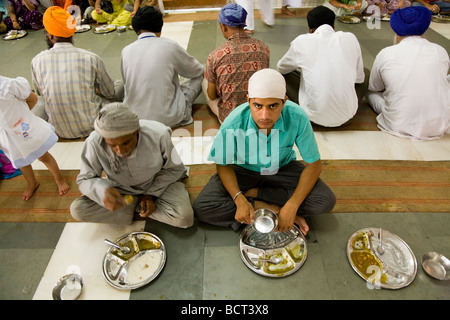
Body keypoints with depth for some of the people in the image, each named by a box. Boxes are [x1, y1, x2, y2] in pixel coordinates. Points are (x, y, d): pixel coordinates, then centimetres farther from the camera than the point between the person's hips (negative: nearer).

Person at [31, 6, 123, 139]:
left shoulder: (37, 61, -6)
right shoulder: (91, 58, -12)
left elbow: (40, 92, 11)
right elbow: (110, 93, 1)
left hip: (59, 131, 2)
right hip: (91, 127, -2)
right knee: (120, 84, 19)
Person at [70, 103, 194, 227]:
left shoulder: (158, 135, -29)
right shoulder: (94, 142, -26)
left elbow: (174, 168, -12)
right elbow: (84, 180, -15)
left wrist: (152, 194, -17)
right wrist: (103, 191, -38)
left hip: (158, 184, -1)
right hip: (121, 191, 2)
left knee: (184, 218, -26)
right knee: (77, 209, -17)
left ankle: (136, 207, -4)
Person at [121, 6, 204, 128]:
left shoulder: (126, 51, 1)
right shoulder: (170, 46, -8)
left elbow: (127, 82, 14)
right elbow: (198, 71, 9)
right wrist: (202, 69, 34)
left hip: (133, 119, 4)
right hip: (167, 119, -3)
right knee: (199, 76, 13)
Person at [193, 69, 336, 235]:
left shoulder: (298, 118, -28)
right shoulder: (233, 124, -30)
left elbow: (314, 164, -16)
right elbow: (223, 165, -13)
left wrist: (292, 206, -26)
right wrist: (239, 200, -29)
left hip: (282, 168, 1)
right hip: (243, 170, 0)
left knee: (326, 201, -19)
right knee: (201, 209, -21)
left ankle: (253, 193, -11)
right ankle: (273, 209, -14)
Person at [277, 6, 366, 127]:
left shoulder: (302, 41, -4)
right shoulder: (350, 38, 1)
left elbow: (281, 68, 15)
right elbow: (359, 78, 11)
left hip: (314, 116, -2)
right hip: (347, 116, 2)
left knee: (285, 74, 18)